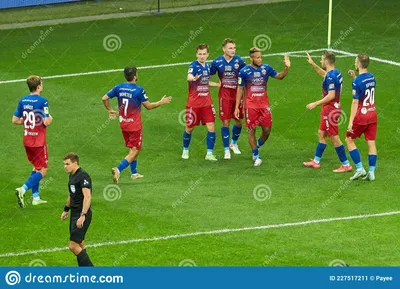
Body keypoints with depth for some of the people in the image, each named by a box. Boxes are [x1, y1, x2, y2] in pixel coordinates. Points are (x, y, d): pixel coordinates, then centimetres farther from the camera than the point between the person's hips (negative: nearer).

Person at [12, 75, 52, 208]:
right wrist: (50, 118, 1)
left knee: (36, 167, 22)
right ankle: (23, 189, -18)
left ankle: (36, 197, 21)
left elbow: (15, 120, 5)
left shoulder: (23, 101, 2)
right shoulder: (42, 101, -17)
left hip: (27, 140, 7)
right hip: (39, 141, -7)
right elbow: (46, 122, -21)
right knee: (42, 171, 1)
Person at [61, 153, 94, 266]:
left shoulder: (83, 176, -17)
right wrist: (66, 210, 33)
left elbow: (87, 196, -27)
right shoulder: (72, 176, 12)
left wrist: (82, 215, -34)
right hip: (75, 214, 10)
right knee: (80, 246, 13)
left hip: (82, 215, -10)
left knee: (73, 246, -13)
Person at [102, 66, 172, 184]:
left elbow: (105, 98, -1)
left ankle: (134, 173, 28)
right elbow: (148, 106, -10)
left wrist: (110, 110, 16)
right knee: (134, 151, 0)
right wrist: (161, 102, 5)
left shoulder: (119, 88, -2)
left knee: (132, 149, 22)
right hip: (134, 125, -6)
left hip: (123, 123, 6)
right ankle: (118, 169, -19)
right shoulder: (139, 90, -17)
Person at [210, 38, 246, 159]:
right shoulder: (217, 62, -5)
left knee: (238, 121, 8)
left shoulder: (239, 61, -4)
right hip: (224, 94, -1)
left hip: (237, 94, 1)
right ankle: (226, 150, 9)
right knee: (225, 122, -2)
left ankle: (234, 143, 34)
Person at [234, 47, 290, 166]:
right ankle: (256, 156, 12)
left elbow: (279, 76, 10)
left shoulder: (266, 68, 0)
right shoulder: (244, 71, -6)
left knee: (267, 130, 3)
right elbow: (240, 89, 0)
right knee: (252, 130, 1)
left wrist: (287, 68, -10)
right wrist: (237, 107, -2)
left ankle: (257, 147, 29)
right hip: (250, 105, -3)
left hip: (264, 104, 3)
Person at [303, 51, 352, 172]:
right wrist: (313, 64, 31)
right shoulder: (336, 72, 8)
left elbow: (331, 96, -26)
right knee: (321, 134, 18)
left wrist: (315, 104, -20)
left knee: (334, 138, -4)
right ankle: (316, 161, 28)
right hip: (332, 108, 10)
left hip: (330, 110, -10)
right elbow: (324, 74, 32)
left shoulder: (331, 77, -22)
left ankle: (346, 165, 1)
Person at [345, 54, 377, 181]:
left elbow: (355, 102, -18)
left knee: (349, 140, 9)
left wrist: (351, 121, -17)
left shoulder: (357, 82, -17)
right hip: (372, 115, 7)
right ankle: (371, 172, 5)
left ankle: (360, 169, 3)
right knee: (371, 143, 6)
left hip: (361, 116, -6)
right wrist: (354, 77, 20)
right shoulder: (372, 77, 5)